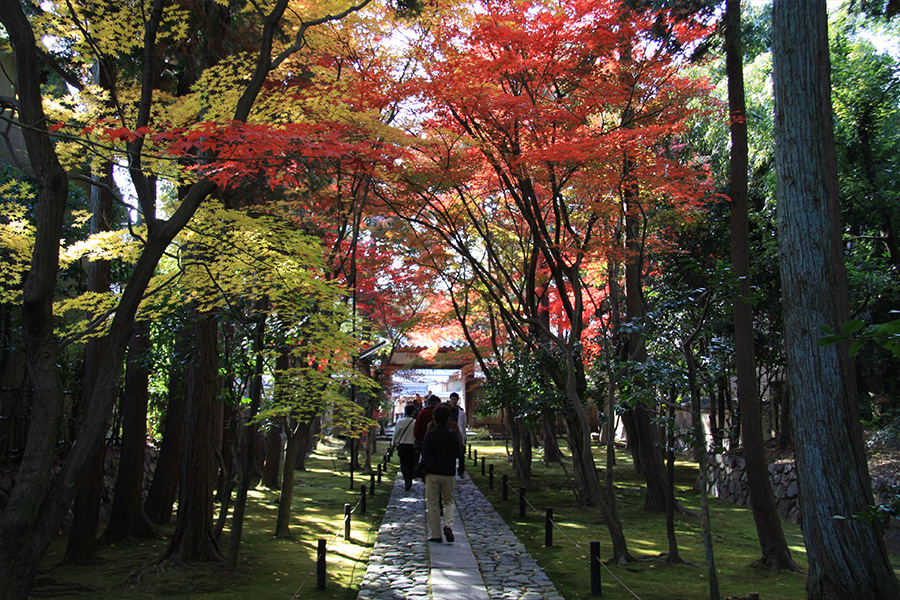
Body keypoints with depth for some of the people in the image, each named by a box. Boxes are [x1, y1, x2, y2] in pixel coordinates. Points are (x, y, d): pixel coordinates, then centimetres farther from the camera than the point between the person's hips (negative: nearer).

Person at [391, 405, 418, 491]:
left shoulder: (400, 422, -6)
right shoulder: (416, 422, -8)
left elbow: (395, 434, 3)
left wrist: (393, 444, 18)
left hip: (402, 446, -1)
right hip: (412, 446, 1)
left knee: (404, 465, 3)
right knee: (411, 465, 15)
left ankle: (407, 481, -17)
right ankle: (410, 482, 24)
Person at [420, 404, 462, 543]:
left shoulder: (430, 435, -8)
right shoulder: (453, 435, -4)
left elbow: (425, 455, -11)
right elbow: (459, 453, 0)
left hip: (432, 473, -1)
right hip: (449, 473, 2)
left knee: (433, 504, 7)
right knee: (449, 501, 14)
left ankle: (436, 535, 8)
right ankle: (448, 525, -11)